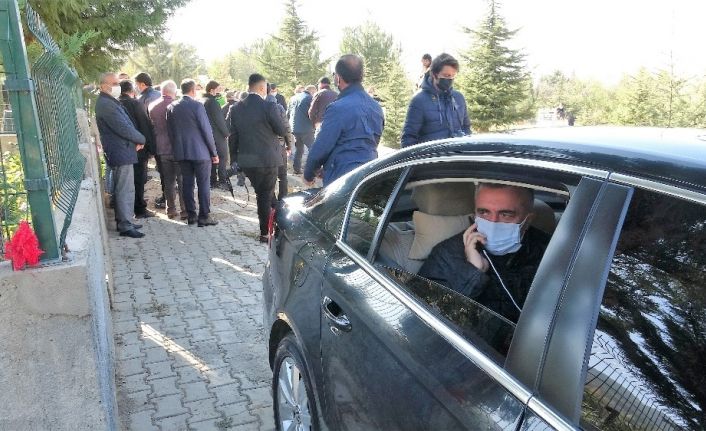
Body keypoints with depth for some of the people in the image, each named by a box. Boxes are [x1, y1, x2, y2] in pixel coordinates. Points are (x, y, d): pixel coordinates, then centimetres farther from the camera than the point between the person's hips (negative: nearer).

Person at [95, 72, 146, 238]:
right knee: (126, 190, -7)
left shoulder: (111, 102, 16)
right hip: (121, 153, -11)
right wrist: (141, 139, -7)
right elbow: (123, 128, -22)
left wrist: (136, 140, 0)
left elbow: (125, 124, 17)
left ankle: (123, 221, 26)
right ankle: (126, 226, -3)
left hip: (121, 152, 11)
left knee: (122, 189, 16)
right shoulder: (106, 104, -17)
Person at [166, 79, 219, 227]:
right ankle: (204, 216, 3)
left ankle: (191, 215, 14)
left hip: (181, 153, 5)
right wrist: (214, 152, -4)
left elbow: (170, 131, 10)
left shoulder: (171, 107, 5)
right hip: (200, 152, -5)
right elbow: (207, 131, -10)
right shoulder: (197, 106, -12)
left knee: (187, 183, 10)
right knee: (203, 184, 1)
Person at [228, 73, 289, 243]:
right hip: (267, 159, -5)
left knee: (261, 194, 20)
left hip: (246, 160, 5)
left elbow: (233, 136, 6)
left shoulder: (236, 108, 1)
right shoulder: (269, 106, -16)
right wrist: (280, 117, 10)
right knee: (266, 196, 8)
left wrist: (234, 158, 14)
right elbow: (283, 130, -8)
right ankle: (265, 233, 15)